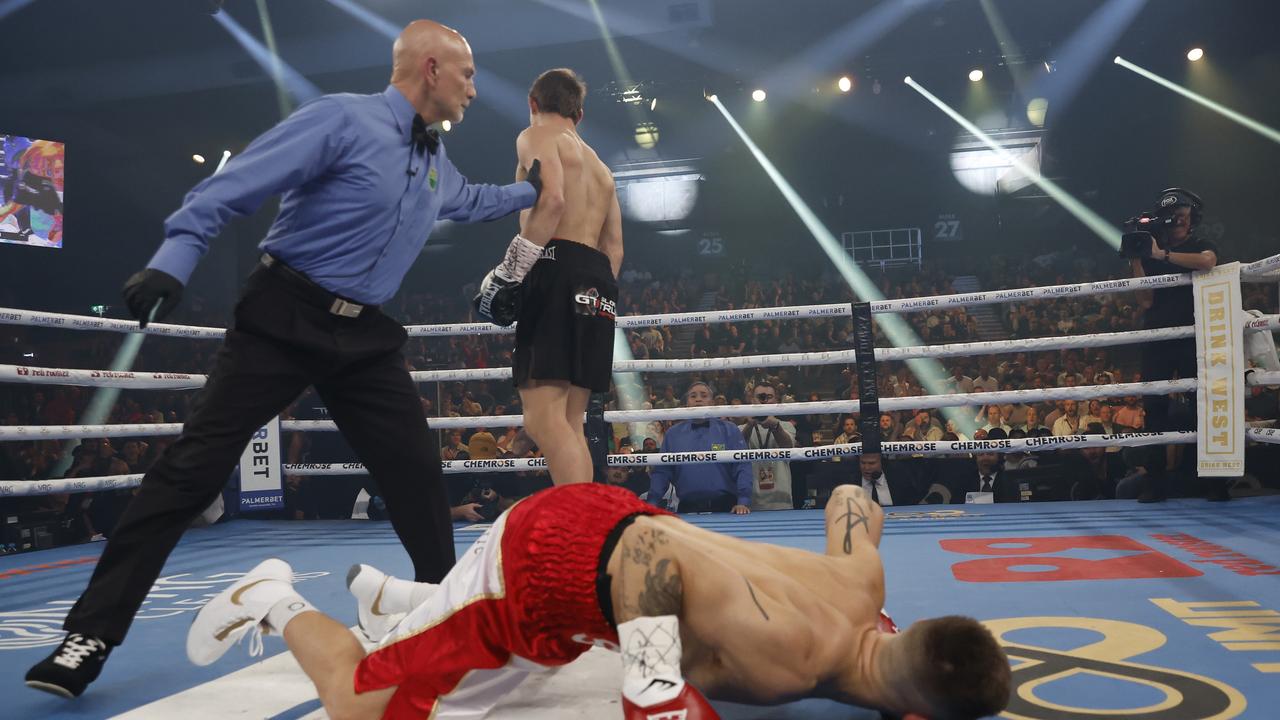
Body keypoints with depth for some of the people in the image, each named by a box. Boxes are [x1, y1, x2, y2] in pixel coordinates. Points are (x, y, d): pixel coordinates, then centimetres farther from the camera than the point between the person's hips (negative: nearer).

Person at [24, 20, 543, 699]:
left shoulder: (436, 164, 15)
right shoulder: (341, 118, -10)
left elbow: (470, 200, 40)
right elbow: (232, 186, -17)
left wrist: (531, 191, 40)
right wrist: (174, 260, -28)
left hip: (364, 335, 7)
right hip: (284, 317, -7)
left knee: (417, 475, 5)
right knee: (192, 467, -8)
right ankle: (91, 635, 0)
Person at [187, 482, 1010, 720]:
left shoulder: (864, 583, -11)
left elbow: (850, 499, 9)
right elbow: (651, 549, -37)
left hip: (606, 522, 8)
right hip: (546, 559, -8)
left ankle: (387, 591, 50)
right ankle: (277, 600, 25)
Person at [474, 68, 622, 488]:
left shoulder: (536, 136, 7)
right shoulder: (600, 167, 31)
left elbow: (552, 199, -13)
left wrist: (511, 270, -14)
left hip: (557, 270, -8)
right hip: (599, 282, 8)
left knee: (543, 418, -16)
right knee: (569, 422, 10)